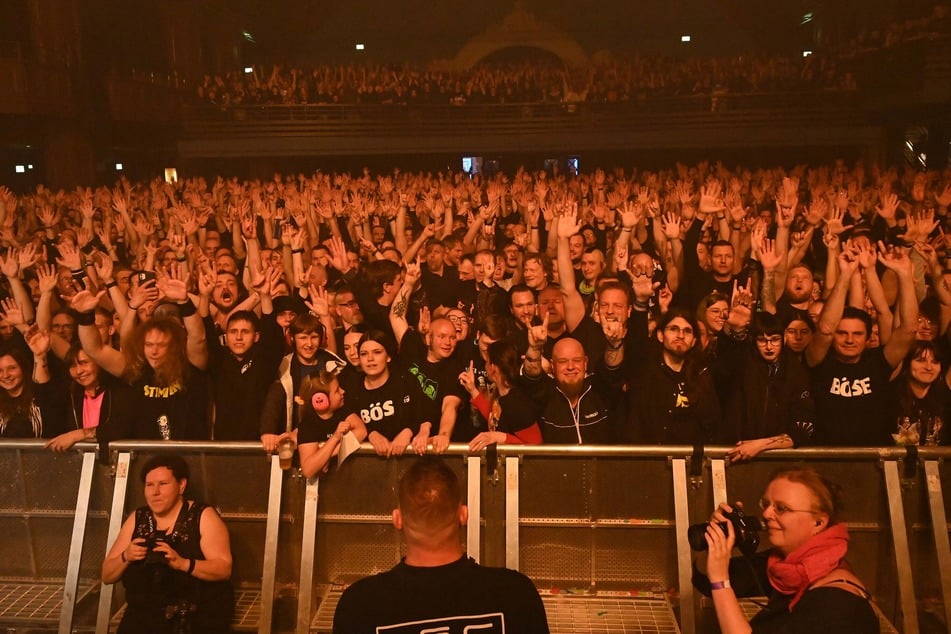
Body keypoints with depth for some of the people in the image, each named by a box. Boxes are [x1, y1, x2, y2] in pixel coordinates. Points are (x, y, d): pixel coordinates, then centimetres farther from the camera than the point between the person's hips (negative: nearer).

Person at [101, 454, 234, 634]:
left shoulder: (203, 516, -3)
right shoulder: (136, 519, 9)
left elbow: (224, 569, -12)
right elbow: (107, 576, 10)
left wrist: (183, 563, -26)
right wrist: (125, 557, -10)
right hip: (146, 617, 4)